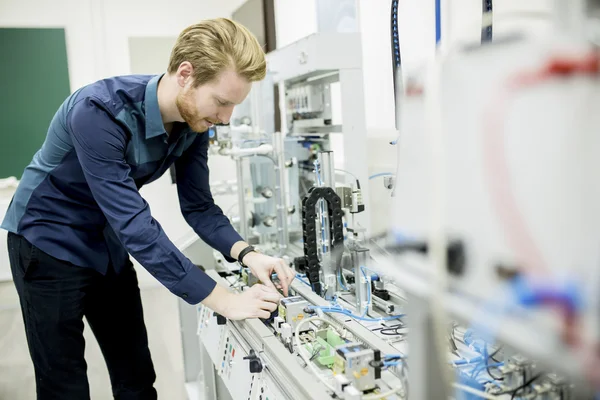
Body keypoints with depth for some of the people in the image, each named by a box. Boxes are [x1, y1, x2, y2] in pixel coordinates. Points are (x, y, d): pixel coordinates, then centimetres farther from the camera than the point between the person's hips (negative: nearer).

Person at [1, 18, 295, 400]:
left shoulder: (194, 122, -12)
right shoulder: (99, 112, -34)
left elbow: (199, 206, -6)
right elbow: (135, 224, -37)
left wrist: (247, 254, -24)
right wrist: (224, 300, -36)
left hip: (109, 245, 6)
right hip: (50, 243, -6)